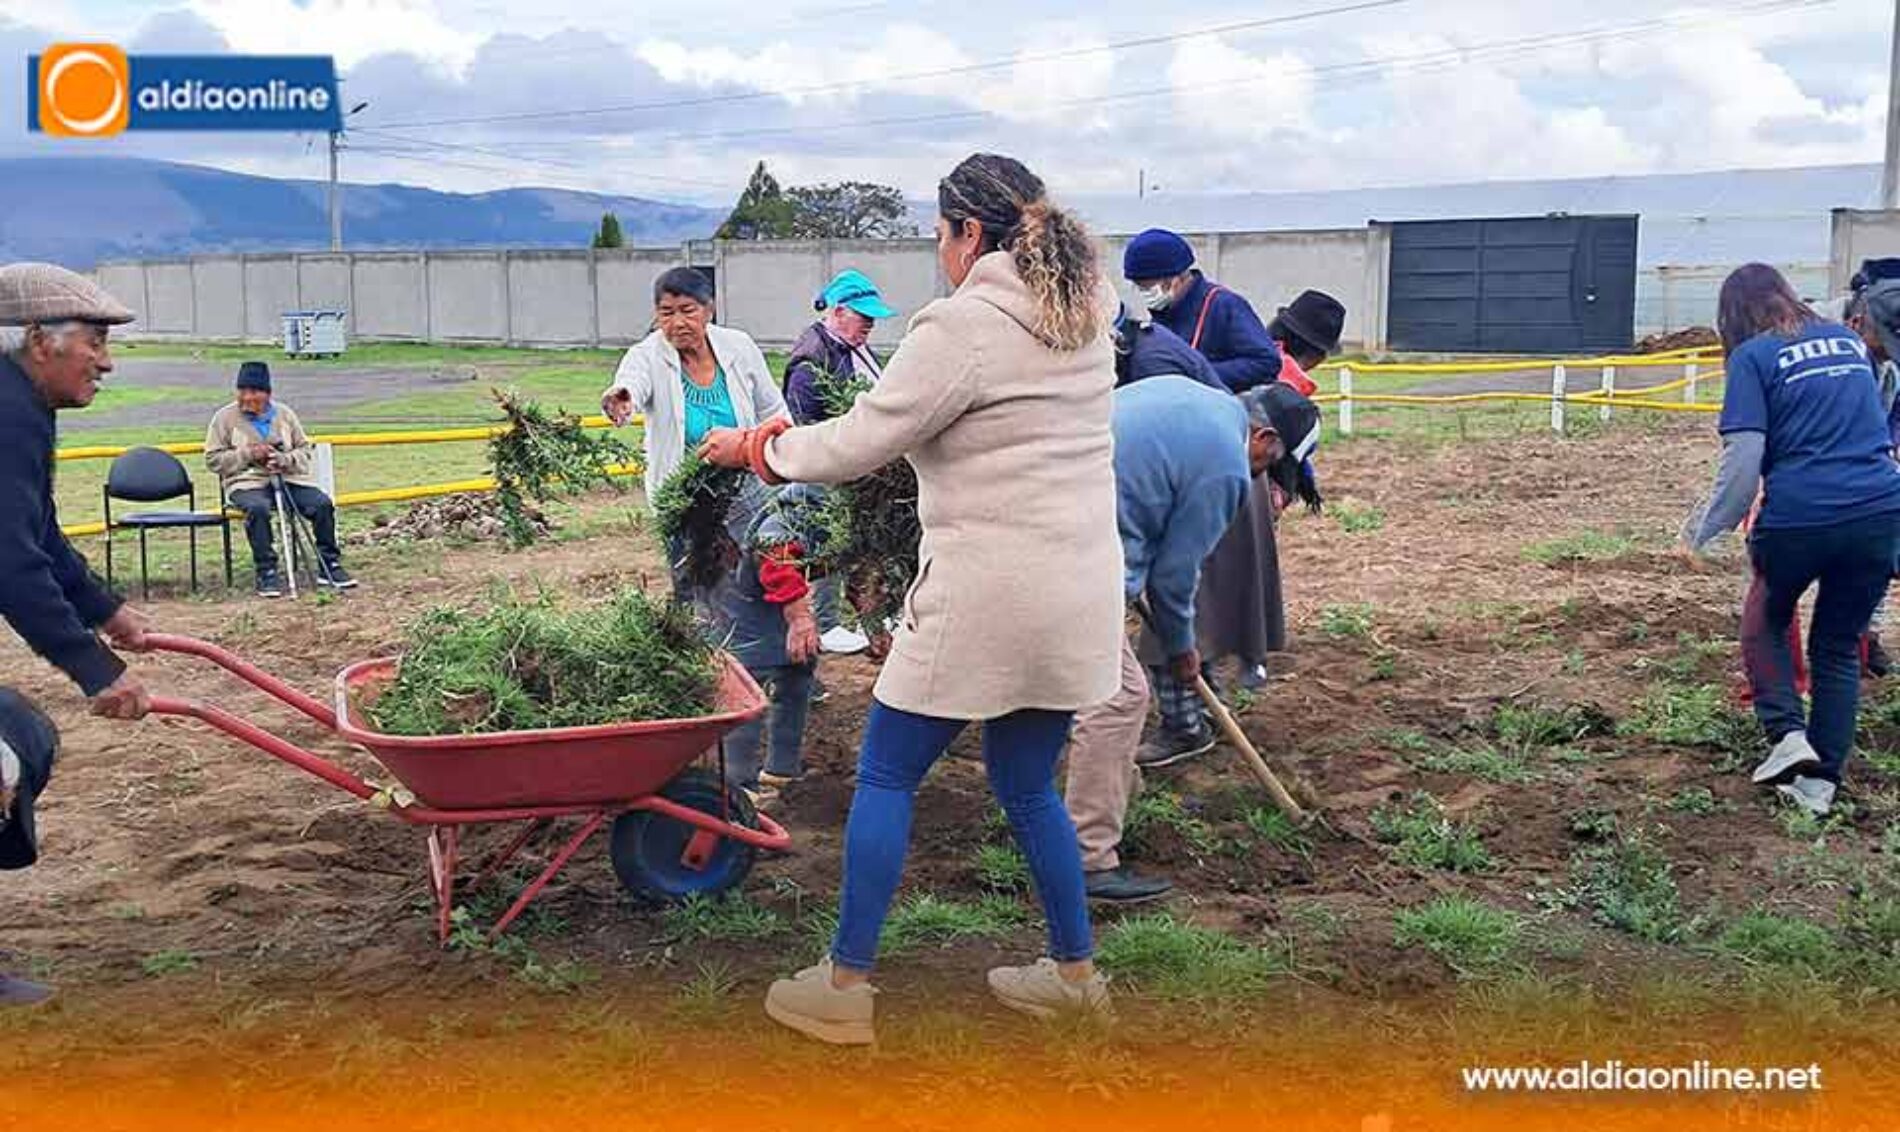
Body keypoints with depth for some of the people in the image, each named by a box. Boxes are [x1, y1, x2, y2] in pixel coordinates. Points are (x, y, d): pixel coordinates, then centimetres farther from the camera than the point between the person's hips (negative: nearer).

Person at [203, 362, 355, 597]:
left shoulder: (284, 413, 13)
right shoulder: (225, 417, 6)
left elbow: (306, 449, 13)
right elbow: (213, 459, 3)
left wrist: (285, 459, -9)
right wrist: (247, 455, -12)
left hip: (288, 478, 3)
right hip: (247, 482, -3)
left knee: (322, 503, -22)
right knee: (258, 509, -37)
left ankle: (329, 566, -9)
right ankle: (267, 573, -28)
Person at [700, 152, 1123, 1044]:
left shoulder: (961, 326, -13)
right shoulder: (1086, 319, 11)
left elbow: (859, 444, -11)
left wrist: (757, 448, 5)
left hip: (985, 593, -7)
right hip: (1081, 594, 8)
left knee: (885, 775, 7)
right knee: (1027, 785, 21)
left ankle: (844, 986, 14)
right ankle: (1074, 971, 29)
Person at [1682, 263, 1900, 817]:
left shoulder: (1753, 357, -1)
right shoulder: (1849, 339, 16)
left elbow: (1744, 458, -9)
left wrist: (1707, 531, -2)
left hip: (1798, 515, -4)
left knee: (1766, 623, 22)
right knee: (1840, 645, 17)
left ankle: (1788, 734, 5)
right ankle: (1822, 781, 15)